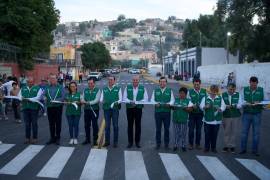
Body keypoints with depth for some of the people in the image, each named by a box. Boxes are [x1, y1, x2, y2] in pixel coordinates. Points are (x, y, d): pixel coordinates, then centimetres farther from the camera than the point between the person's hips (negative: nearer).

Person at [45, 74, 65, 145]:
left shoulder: (60, 87, 2)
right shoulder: (47, 87, 10)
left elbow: (63, 97, -8)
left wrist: (55, 100, -22)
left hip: (58, 107, -3)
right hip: (49, 107, 3)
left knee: (58, 123, 3)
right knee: (51, 123, 9)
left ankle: (57, 138, 13)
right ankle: (52, 138, 19)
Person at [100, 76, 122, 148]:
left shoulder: (118, 89, 4)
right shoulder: (104, 89, 10)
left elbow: (120, 99, 2)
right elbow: (101, 99, 8)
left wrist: (117, 102, -19)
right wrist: (102, 101, -14)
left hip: (115, 109, -2)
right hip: (106, 109, 2)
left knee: (115, 126, 2)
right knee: (107, 126, 6)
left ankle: (115, 142, 12)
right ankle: (107, 141, 16)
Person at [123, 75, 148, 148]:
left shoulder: (143, 88, 2)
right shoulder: (127, 87, 3)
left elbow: (145, 99, -2)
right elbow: (124, 98, 0)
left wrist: (137, 102, -18)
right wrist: (130, 102, -19)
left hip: (138, 108, 0)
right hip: (129, 108, 0)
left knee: (138, 125, 5)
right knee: (130, 125, 5)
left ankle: (137, 142, 16)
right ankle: (130, 142, 15)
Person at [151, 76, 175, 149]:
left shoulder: (170, 90, 7)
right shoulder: (155, 91, 9)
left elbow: (172, 100, 2)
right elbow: (152, 99, 5)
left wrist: (169, 104, -19)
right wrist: (156, 103, -15)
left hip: (167, 112, 0)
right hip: (158, 111, 0)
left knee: (167, 128, 5)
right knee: (158, 128, 5)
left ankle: (166, 143, 18)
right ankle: (158, 143, 15)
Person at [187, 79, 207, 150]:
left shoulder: (204, 91, 4)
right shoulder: (190, 91, -2)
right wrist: (192, 105, -25)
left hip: (200, 113, 2)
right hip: (192, 113, -2)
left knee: (199, 129, 9)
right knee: (191, 129, 2)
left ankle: (198, 144, 21)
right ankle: (191, 144, 14)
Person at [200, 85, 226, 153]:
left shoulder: (220, 98, 4)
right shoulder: (205, 98, 1)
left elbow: (223, 106, -2)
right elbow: (201, 106, -2)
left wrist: (219, 109, -23)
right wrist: (205, 107, -21)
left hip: (217, 120, 1)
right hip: (207, 120, -1)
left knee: (214, 135, 8)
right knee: (207, 134, 3)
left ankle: (213, 147, 21)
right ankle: (206, 147, 16)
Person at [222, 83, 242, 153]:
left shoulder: (238, 95, 4)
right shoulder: (223, 95, 3)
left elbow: (240, 105, 0)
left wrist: (235, 106, -20)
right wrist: (226, 106, -20)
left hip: (235, 116, 1)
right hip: (226, 116, -1)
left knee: (233, 131, 5)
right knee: (226, 131, 4)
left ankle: (232, 146, 15)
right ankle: (226, 145, 15)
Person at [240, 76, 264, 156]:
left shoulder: (261, 90, 3)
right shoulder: (245, 89, 3)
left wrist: (259, 102, -19)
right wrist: (247, 103, -22)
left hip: (257, 114, 0)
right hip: (246, 114, 0)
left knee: (256, 133, 4)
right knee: (244, 132, 2)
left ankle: (255, 150, 14)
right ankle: (243, 149, 13)